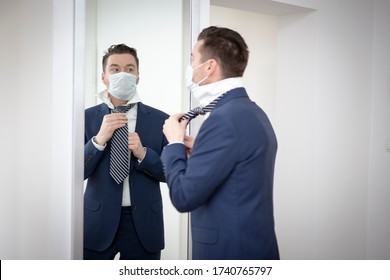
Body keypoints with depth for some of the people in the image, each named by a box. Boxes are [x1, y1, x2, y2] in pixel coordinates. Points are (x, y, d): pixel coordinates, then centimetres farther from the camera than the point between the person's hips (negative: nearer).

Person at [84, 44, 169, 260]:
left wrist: (143, 153, -16)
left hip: (143, 224, 1)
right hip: (98, 223, 0)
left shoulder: (160, 120, 0)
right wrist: (98, 140, -17)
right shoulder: (87, 118, 0)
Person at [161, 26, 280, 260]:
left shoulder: (225, 118, -22)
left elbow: (184, 197, -21)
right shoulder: (251, 111, 8)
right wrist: (199, 153, 4)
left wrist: (175, 144, -7)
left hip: (231, 251, -9)